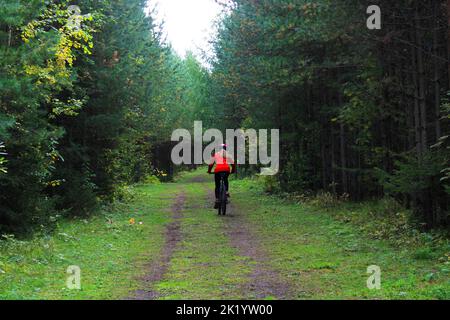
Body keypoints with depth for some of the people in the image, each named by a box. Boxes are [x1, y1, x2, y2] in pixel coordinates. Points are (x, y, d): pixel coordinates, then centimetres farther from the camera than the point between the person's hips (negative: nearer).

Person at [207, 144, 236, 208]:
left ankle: (217, 201, 0)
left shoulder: (215, 155, 18)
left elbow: (211, 164, 16)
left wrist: (209, 171, 28)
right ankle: (227, 192, 14)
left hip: (218, 170, -1)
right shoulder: (228, 155, 20)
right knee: (226, 180, 32)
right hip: (226, 170, 1)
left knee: (217, 186, 8)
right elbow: (233, 164, 17)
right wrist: (233, 170, 32)